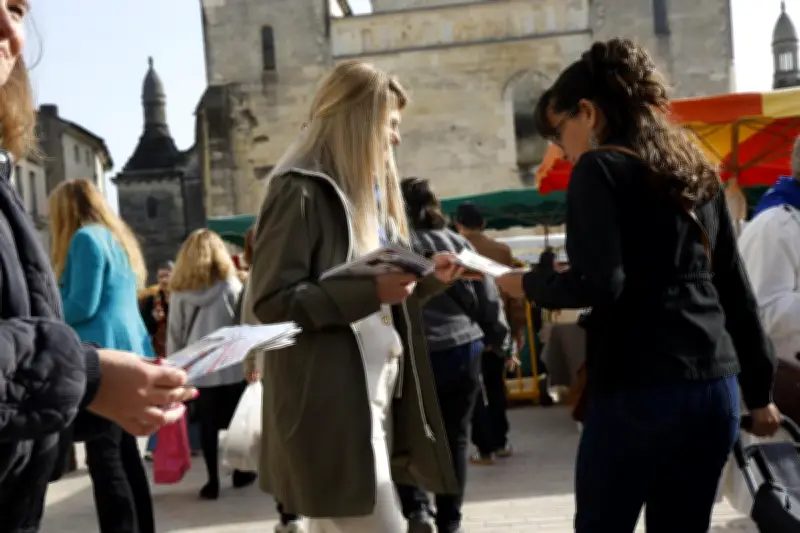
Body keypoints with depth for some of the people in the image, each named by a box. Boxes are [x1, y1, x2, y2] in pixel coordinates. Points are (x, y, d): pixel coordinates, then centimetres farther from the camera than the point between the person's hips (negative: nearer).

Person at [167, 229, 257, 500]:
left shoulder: (179, 291, 2)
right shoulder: (231, 286, -3)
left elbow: (174, 333, 6)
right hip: (231, 366, -1)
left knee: (207, 426, 6)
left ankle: (212, 481, 9)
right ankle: (240, 473, 22)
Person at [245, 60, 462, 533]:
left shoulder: (367, 191, 19)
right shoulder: (300, 191, -10)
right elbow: (270, 300, -17)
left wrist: (427, 279, 5)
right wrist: (370, 291, -24)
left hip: (376, 387, 9)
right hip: (329, 400, -9)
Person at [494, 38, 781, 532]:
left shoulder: (600, 168, -5)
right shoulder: (696, 168, 16)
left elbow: (598, 286, -17)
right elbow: (736, 288, 17)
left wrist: (529, 283, 1)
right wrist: (759, 390, 21)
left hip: (639, 390, -7)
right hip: (716, 387, 7)